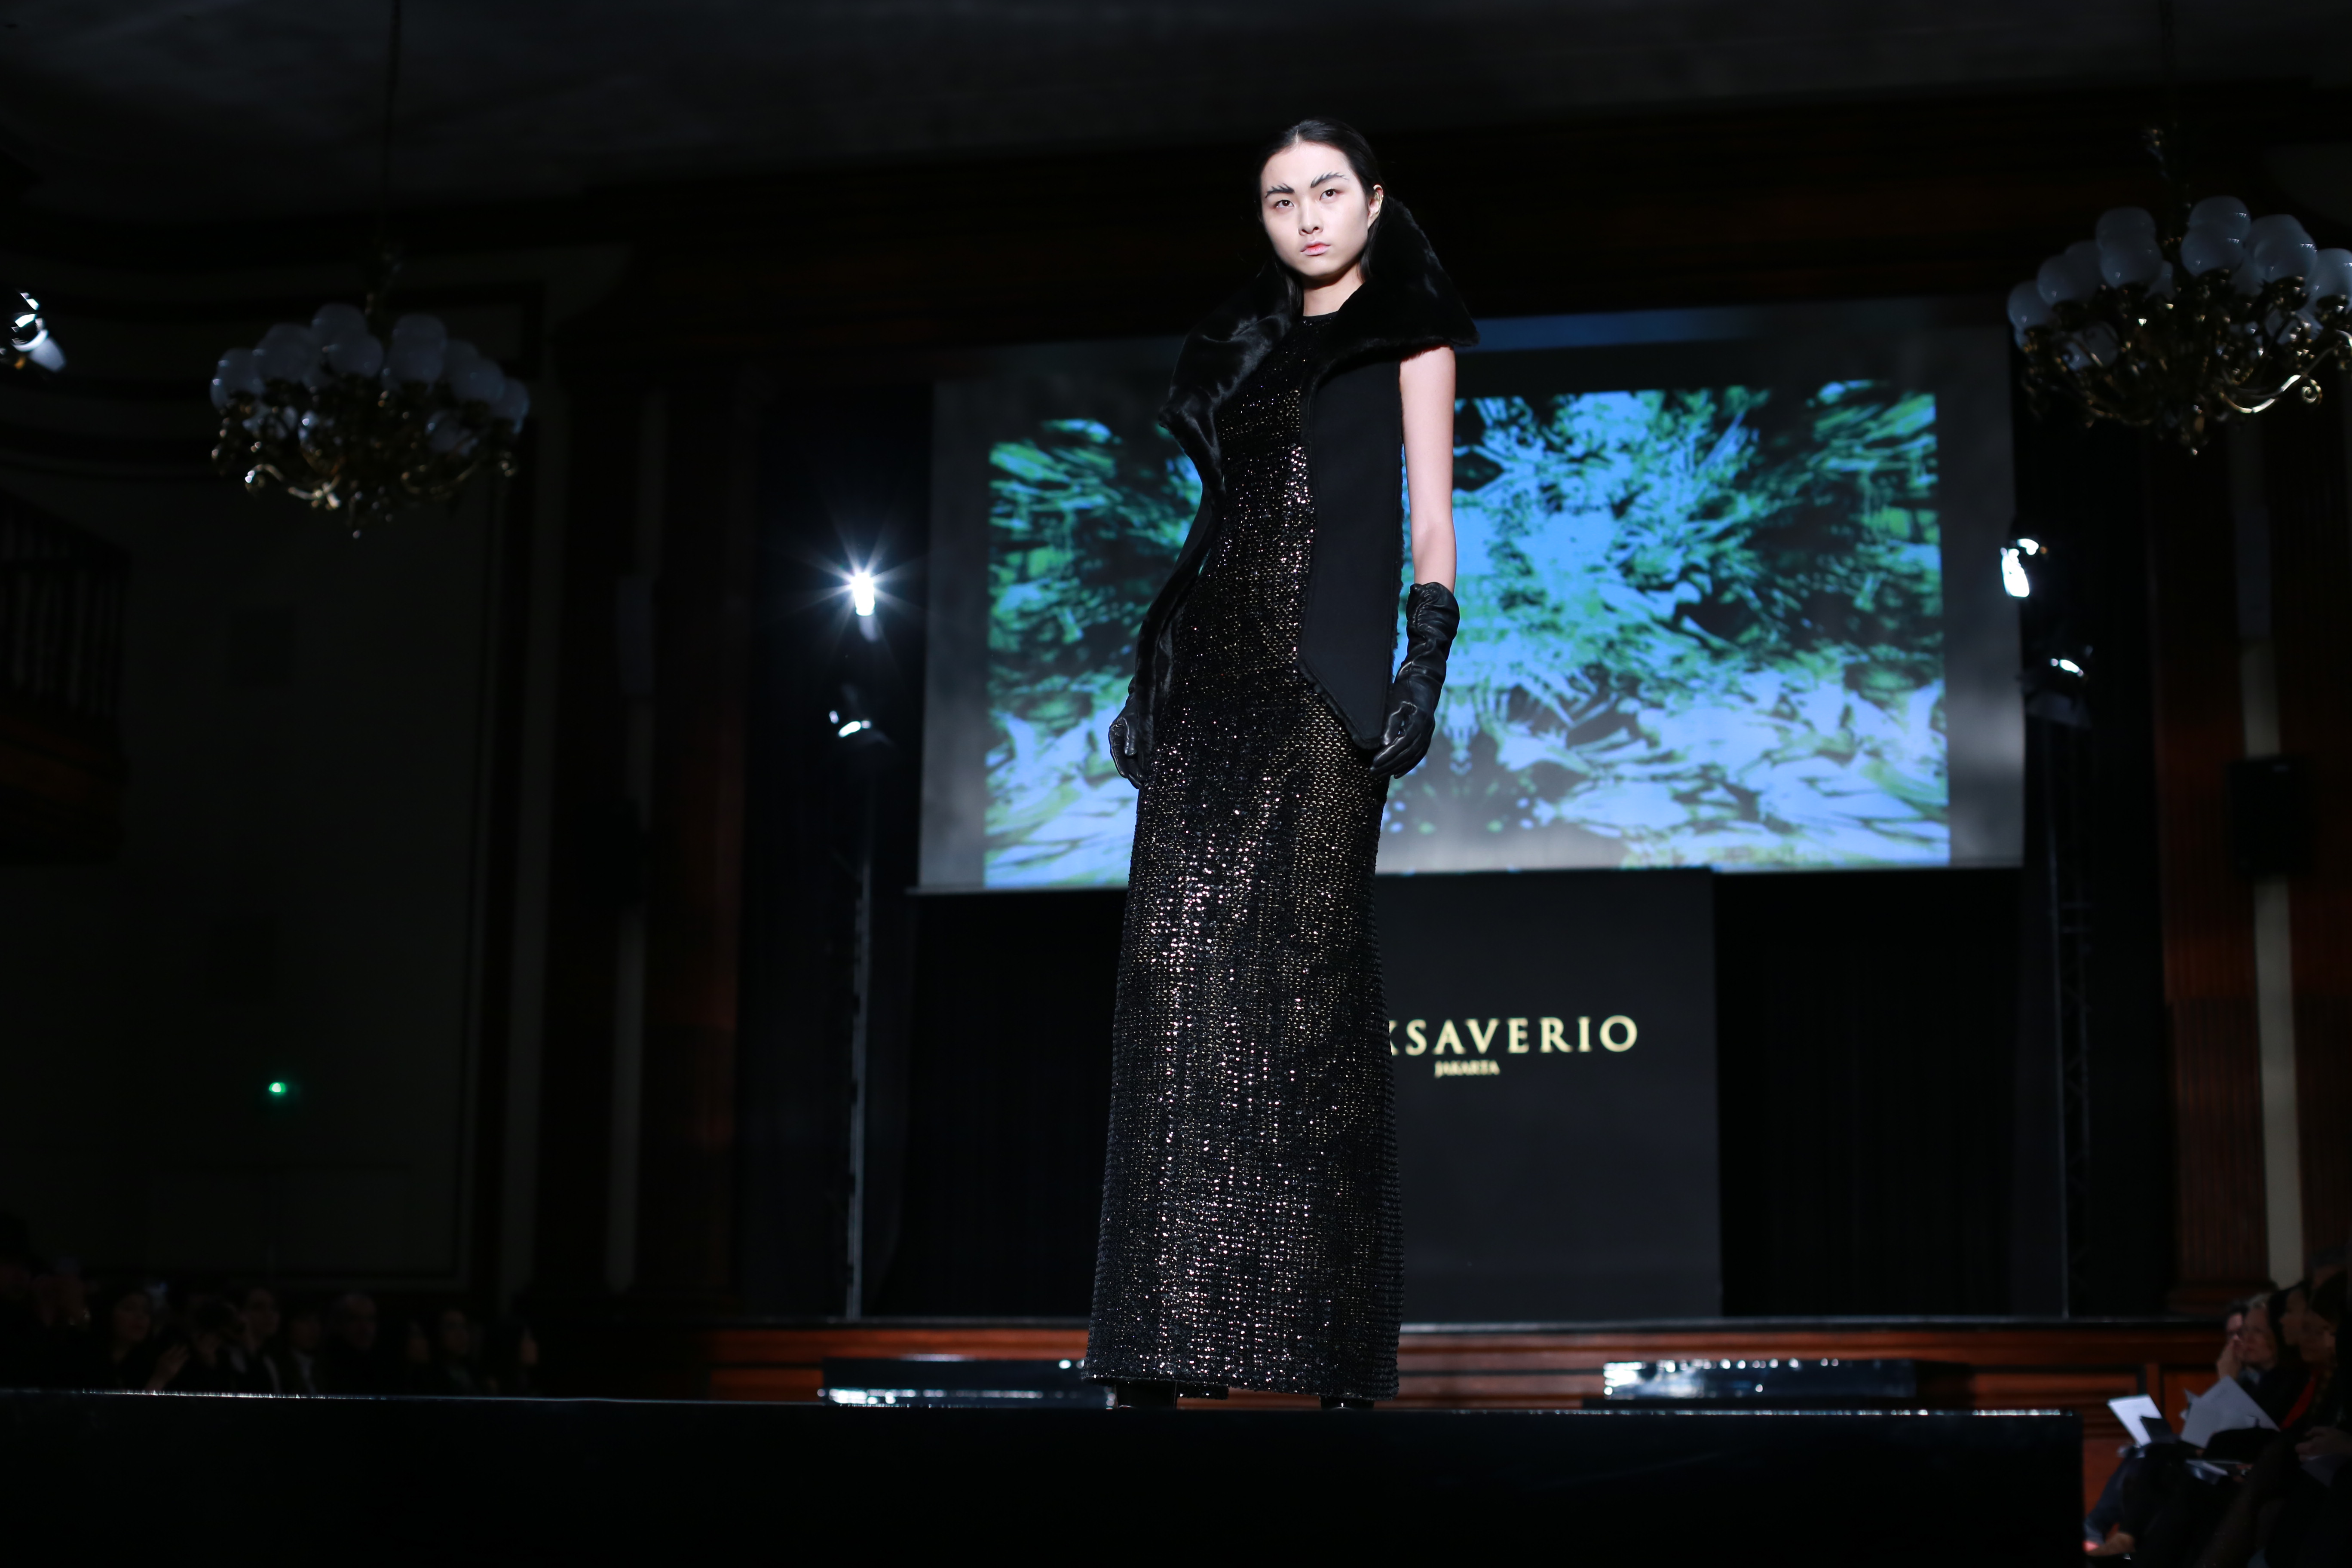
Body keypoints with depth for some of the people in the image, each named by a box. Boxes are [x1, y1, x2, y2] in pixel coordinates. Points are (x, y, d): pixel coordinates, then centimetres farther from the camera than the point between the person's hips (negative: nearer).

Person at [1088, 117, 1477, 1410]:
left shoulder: (1408, 326, 10)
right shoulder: (1241, 340, 22)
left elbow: (1431, 506, 2)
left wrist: (1427, 657, -11)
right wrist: (1151, 676, 13)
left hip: (1325, 663, -4)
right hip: (1212, 666, 5)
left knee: (1302, 958, -12)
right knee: (1179, 951, -7)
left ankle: (1327, 1336, -9)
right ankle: (1167, 1337, -8)